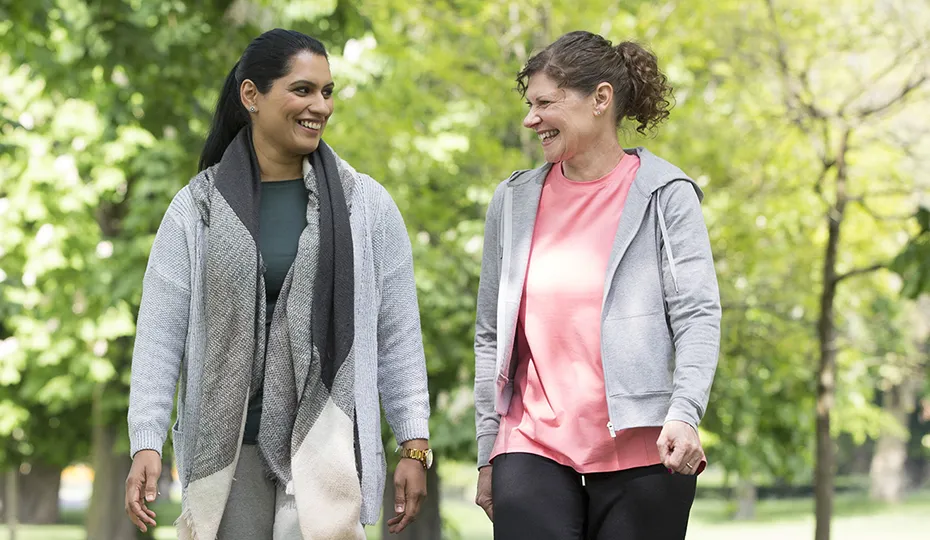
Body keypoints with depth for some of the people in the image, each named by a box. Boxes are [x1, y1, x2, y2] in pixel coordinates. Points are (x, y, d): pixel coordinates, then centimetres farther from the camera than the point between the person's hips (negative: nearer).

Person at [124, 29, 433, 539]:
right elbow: (159, 335, 2)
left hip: (327, 445, -1)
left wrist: (414, 447, 3)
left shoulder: (367, 206, 7)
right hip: (228, 451, 1)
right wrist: (146, 445, -7)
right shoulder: (198, 209, 5)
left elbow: (399, 338, 7)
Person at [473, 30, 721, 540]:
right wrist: (486, 453, 12)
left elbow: (698, 316, -4)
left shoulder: (665, 195, 2)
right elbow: (491, 336, 15)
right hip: (533, 447, 3)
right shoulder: (514, 201, 12)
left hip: (641, 453, -2)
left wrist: (684, 414, -19)